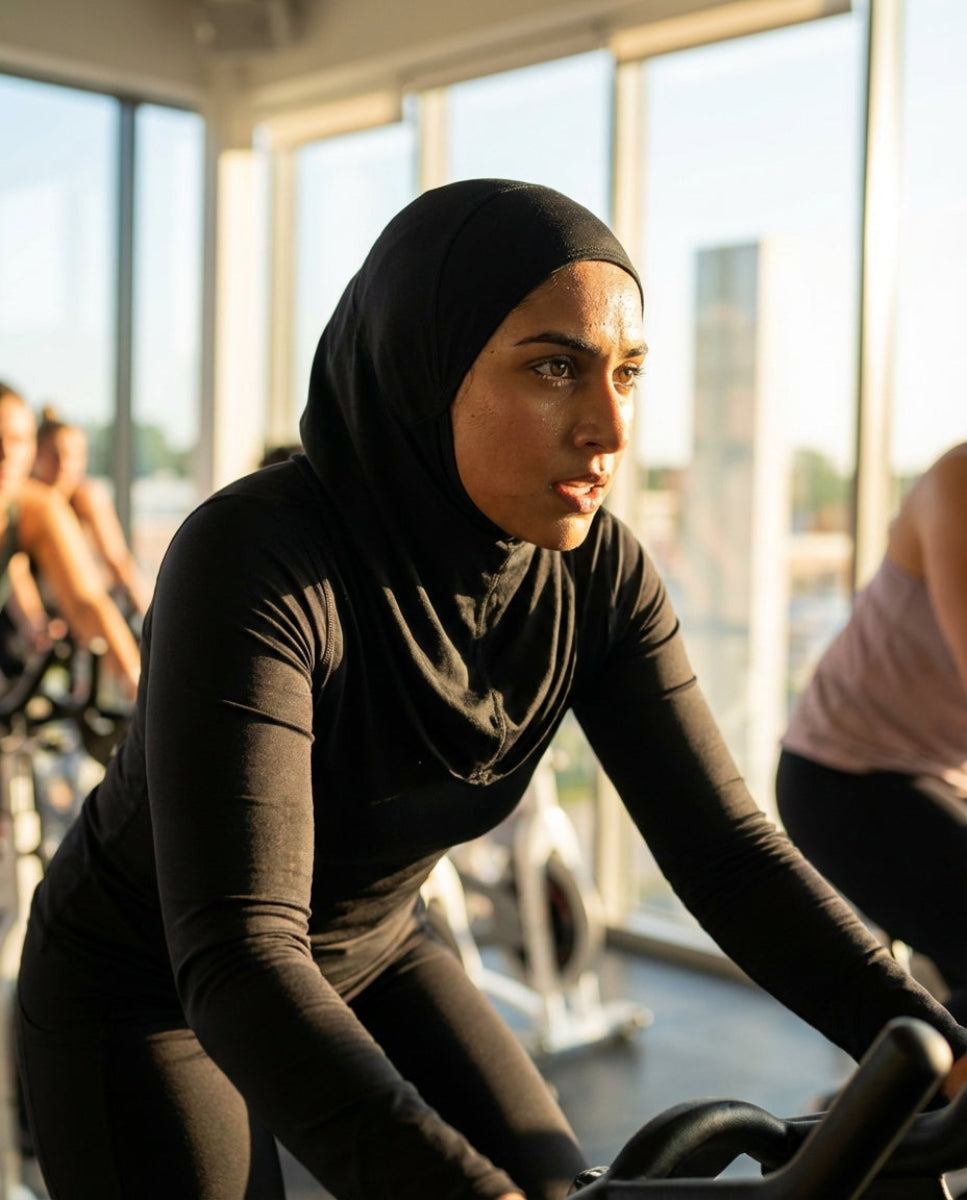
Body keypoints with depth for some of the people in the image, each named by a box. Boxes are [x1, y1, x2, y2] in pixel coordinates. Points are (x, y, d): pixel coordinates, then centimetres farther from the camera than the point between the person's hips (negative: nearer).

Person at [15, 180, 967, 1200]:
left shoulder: (597, 573, -16)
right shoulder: (257, 561, -33)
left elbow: (725, 849, -17)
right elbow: (237, 953, -41)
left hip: (369, 957, 5)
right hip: (149, 994, -4)